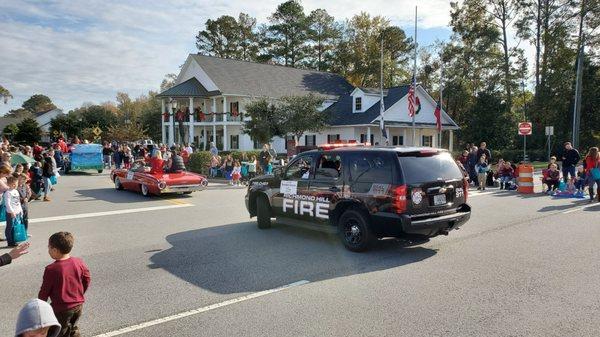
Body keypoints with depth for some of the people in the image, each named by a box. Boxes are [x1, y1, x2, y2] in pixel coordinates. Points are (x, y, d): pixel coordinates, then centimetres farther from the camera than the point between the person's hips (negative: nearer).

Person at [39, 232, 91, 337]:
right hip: (79, 305, 5)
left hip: (62, 309, -5)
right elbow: (87, 279, 5)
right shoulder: (79, 262, -7)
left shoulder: (51, 269, -21)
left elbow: (44, 291, -11)